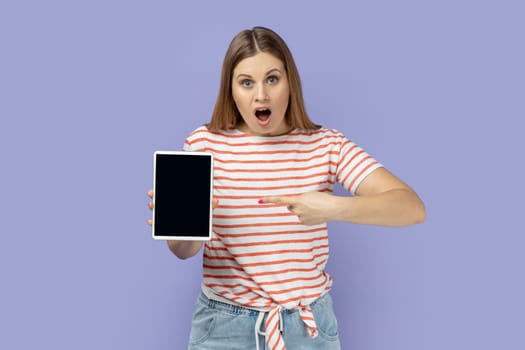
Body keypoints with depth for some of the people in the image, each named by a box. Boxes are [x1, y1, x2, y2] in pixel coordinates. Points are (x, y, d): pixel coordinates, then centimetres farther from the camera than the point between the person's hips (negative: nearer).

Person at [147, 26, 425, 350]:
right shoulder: (205, 142, -6)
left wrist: (334, 208, -33)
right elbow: (185, 250, -5)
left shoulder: (327, 145, -7)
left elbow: (413, 208, -17)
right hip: (224, 324, 0)